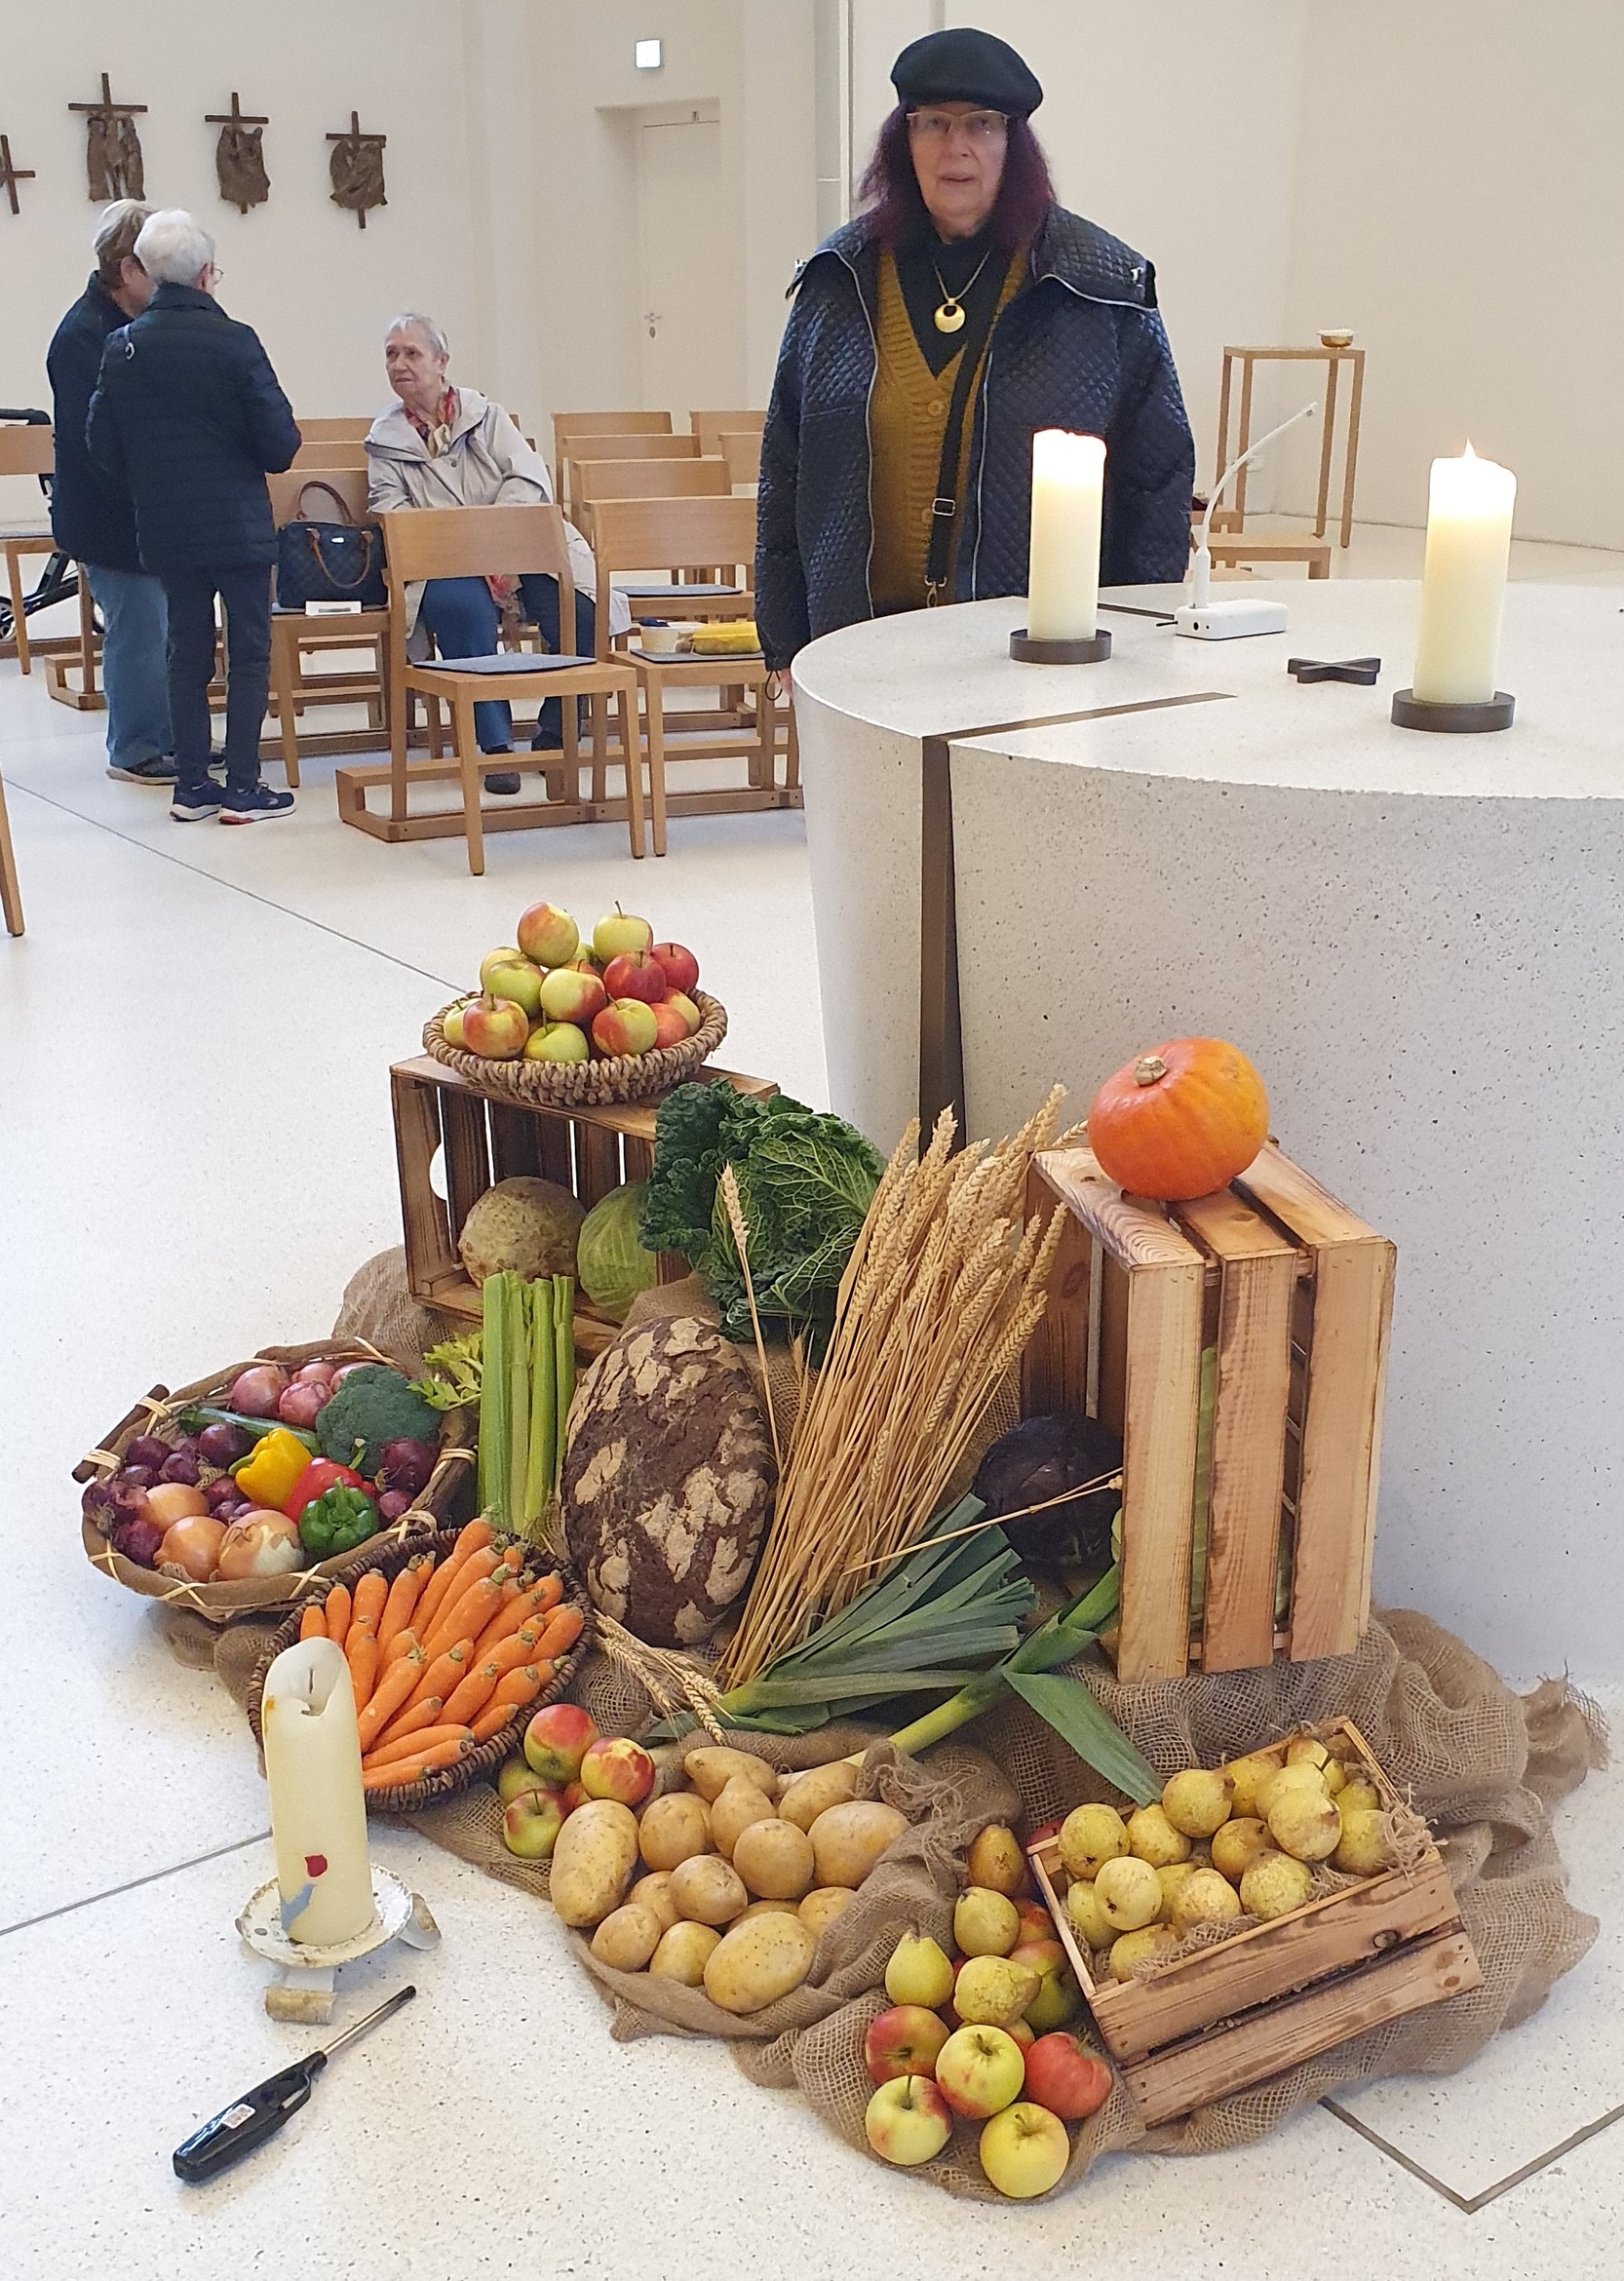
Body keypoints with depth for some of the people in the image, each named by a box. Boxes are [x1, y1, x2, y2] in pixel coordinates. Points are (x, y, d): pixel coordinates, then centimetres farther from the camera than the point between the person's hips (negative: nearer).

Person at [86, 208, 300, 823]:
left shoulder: (121, 346, 1)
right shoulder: (234, 341, -12)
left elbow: (101, 444, 5)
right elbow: (280, 442, -13)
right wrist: (260, 460, 11)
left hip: (164, 527, 5)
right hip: (237, 524, -5)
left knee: (186, 650, 12)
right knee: (248, 650, 3)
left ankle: (191, 786, 14)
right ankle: (242, 787, 3)